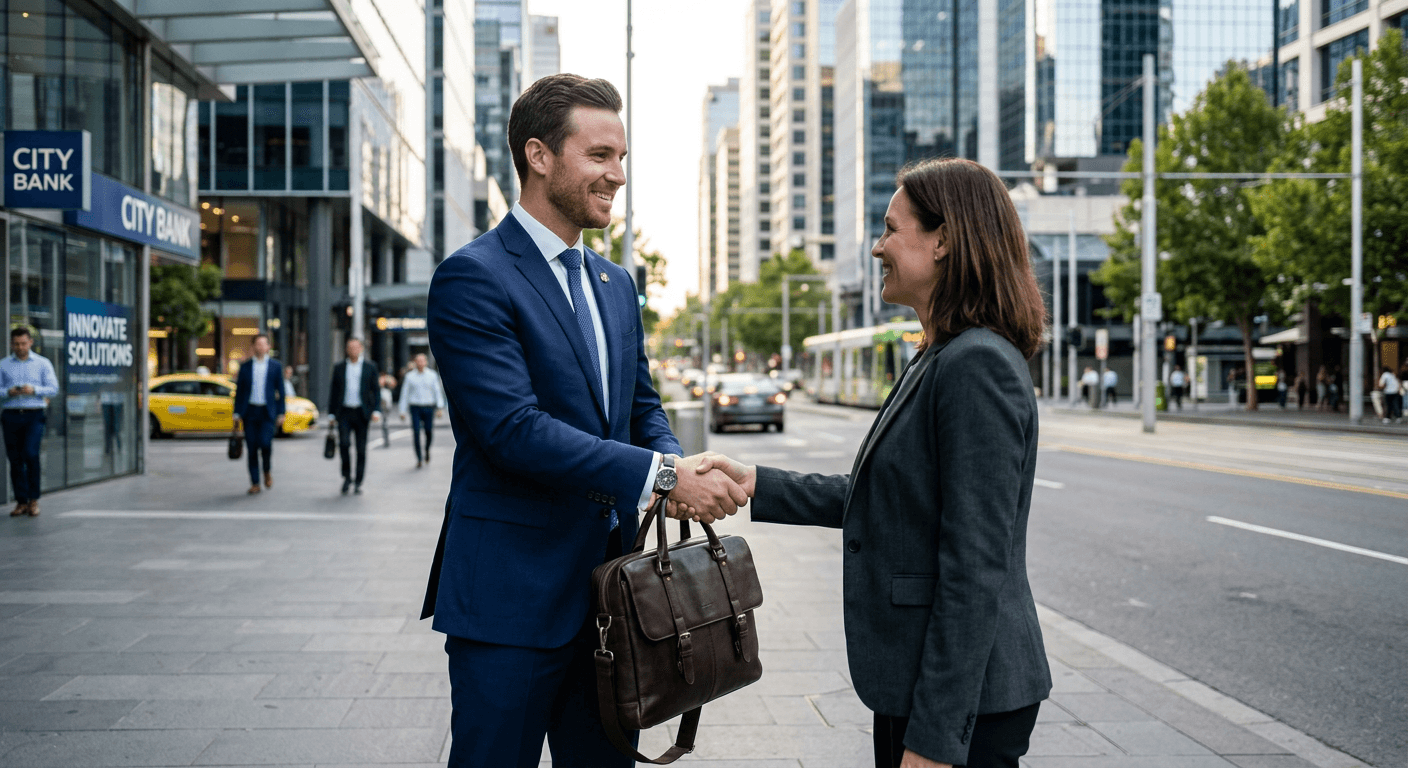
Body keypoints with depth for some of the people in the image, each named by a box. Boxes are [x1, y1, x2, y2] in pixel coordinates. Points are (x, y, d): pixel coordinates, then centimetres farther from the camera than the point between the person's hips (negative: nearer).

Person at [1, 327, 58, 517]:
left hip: (34, 415, -2)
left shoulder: (43, 363, 8)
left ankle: (34, 499, -3)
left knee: (30, 454, -14)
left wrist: (34, 390, -14)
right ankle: (21, 500, 10)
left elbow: (53, 388, 2)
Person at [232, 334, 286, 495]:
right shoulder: (245, 367, 9)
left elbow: (281, 391, 7)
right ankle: (255, 483, 8)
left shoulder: (276, 366, 6)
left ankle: (267, 471, 11)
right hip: (249, 412, 2)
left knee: (265, 443, -17)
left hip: (267, 412, -2)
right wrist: (237, 414, 5)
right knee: (252, 448, 1)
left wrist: (281, 414, 1)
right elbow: (239, 391, 11)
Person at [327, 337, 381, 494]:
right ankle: (347, 476, 0)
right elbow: (333, 392, 12)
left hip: (361, 413, 0)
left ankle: (358, 482, 11)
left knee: (361, 449, 2)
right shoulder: (339, 368, 9)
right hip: (344, 412, 0)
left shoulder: (370, 367, 6)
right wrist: (331, 413, 7)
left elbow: (376, 391, 5)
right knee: (344, 443, -16)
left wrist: (376, 411, -7)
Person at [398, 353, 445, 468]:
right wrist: (403, 411, 4)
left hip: (429, 408, 1)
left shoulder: (432, 375, 6)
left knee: (429, 432, 1)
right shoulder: (409, 376, 5)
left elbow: (437, 391, 5)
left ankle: (427, 450, 32)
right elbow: (404, 394, 8)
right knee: (416, 434, -8)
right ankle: (419, 459, -1)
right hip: (415, 408, 0)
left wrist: (440, 407, -7)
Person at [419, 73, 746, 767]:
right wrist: (661, 475, -24)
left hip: (609, 584, 8)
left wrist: (681, 463, -6)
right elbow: (514, 429, -22)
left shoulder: (615, 283, 14)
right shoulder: (471, 278, -13)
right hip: (512, 594, -7)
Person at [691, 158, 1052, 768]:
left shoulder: (978, 366, -20)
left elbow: (976, 569, -23)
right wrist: (755, 486, 8)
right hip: (918, 682, 9)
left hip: (963, 696, -9)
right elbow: (871, 497, 16)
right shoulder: (939, 361, 12)